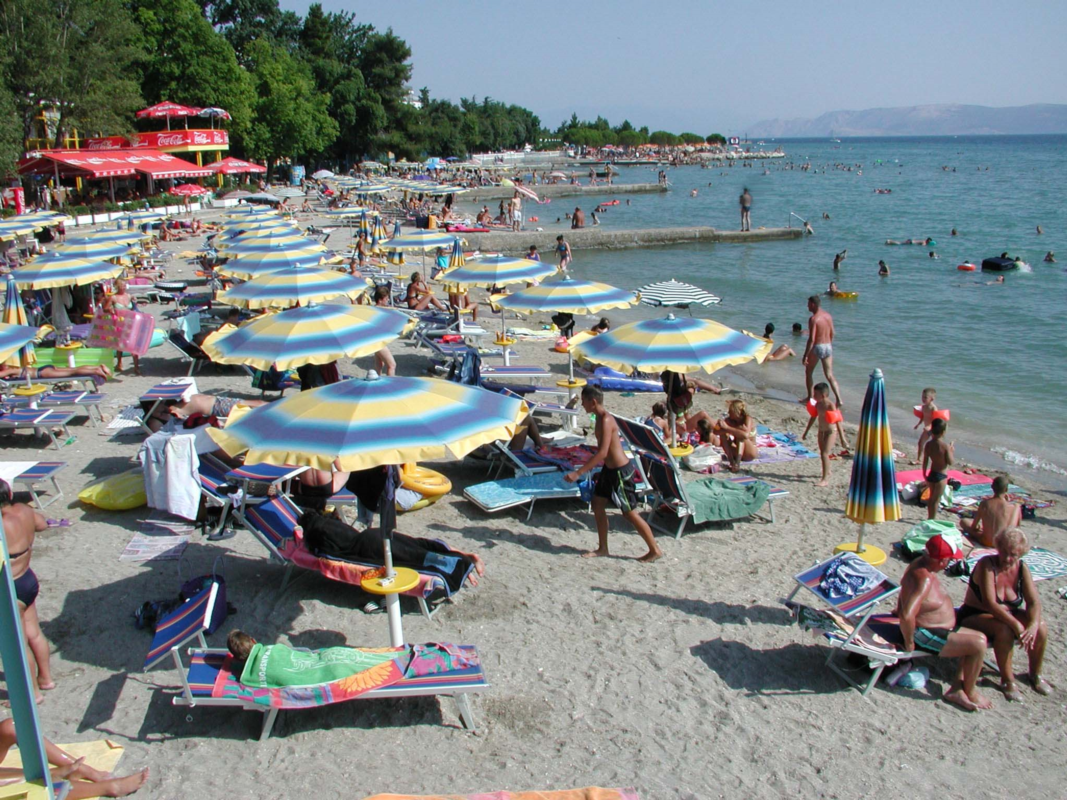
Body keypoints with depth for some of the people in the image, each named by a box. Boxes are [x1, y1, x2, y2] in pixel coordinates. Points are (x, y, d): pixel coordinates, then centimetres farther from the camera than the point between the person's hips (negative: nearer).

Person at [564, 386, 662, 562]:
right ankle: (602, 548, 25)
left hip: (620, 471, -10)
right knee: (598, 505, 14)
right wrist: (588, 468, 25)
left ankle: (655, 550, 12)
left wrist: (578, 473, -30)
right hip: (609, 469, 10)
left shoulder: (605, 420, -24)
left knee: (630, 514, 0)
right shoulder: (600, 418, 6)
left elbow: (602, 453, -30)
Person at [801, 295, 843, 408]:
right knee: (830, 375, 6)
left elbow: (811, 339, -20)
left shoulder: (813, 319, -17)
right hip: (828, 347, 6)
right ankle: (839, 400, -6)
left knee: (808, 373, 15)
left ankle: (810, 398, 21)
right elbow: (832, 334, 14)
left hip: (816, 348, -6)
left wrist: (805, 355, -17)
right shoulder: (828, 316, 6)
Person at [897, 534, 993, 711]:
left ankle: (956, 689, 12)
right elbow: (907, 616, -39)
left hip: (936, 628, 11)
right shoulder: (924, 579, -31)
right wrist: (909, 643, -25)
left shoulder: (921, 562, 0)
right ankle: (969, 692, 6)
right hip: (926, 636, -11)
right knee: (978, 644, -14)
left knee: (979, 637, 13)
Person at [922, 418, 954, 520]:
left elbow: (925, 461, 1)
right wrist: (952, 451, 0)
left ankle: (930, 517, 33)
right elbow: (950, 462, -15)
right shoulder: (945, 446, -22)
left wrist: (924, 474, 13)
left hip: (931, 474, 6)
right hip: (941, 476, -6)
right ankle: (932, 519, 12)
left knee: (931, 497, 21)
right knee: (936, 499, 5)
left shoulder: (928, 444, -5)